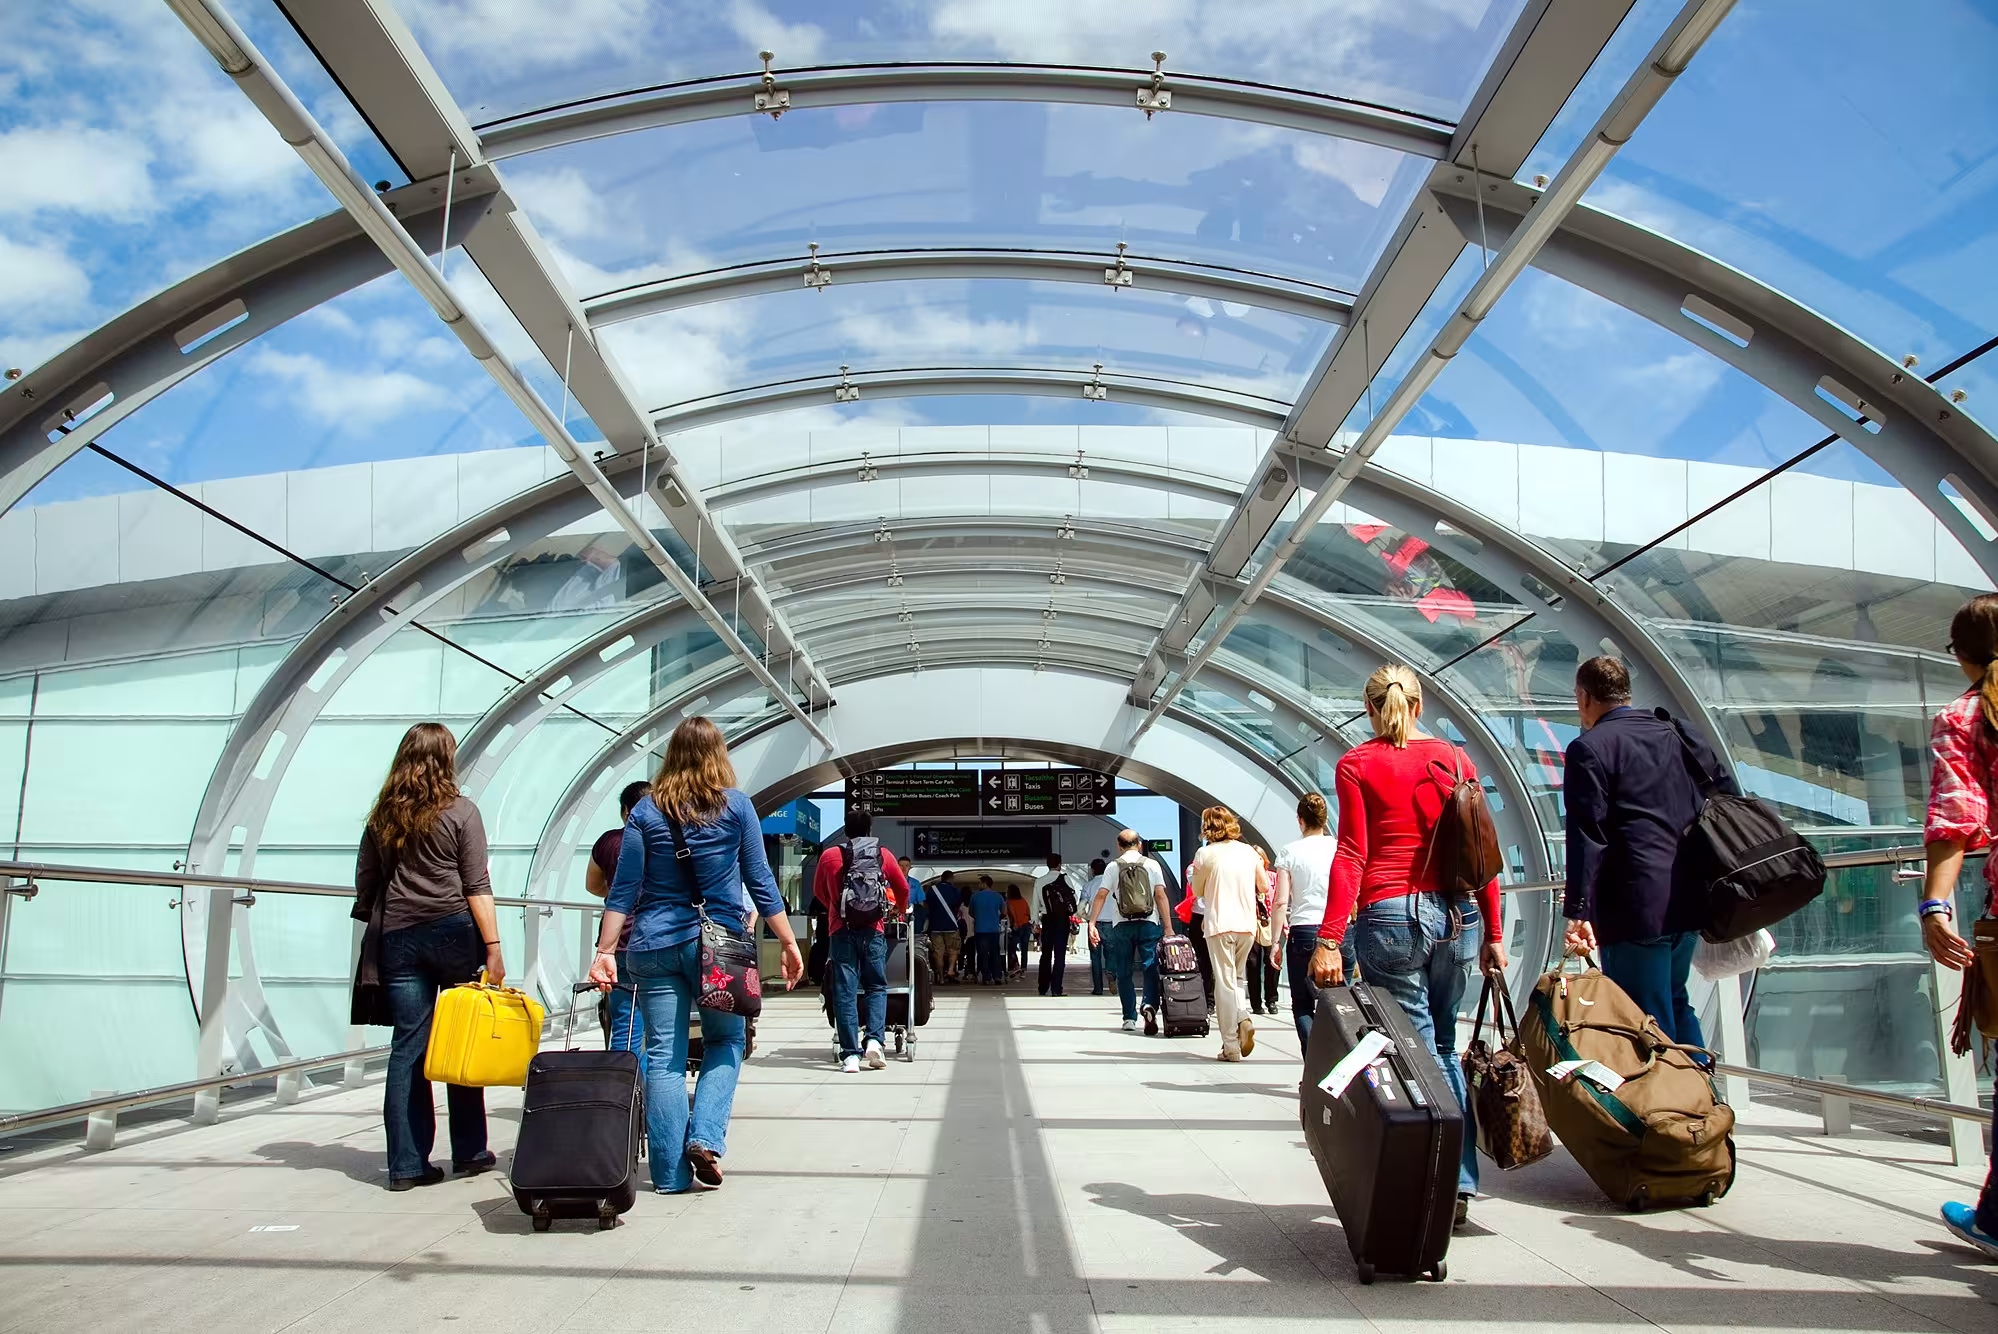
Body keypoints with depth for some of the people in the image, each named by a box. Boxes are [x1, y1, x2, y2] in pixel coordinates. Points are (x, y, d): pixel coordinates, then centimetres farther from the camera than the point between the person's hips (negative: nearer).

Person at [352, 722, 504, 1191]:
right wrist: (493, 947, -7)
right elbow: (477, 887, -8)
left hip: (397, 937, 3)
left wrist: (378, 927, 23)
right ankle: (469, 1152, 16)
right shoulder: (460, 811, -4)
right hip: (453, 933, -3)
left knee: (407, 1046, 4)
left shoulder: (382, 816, 8)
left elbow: (365, 884, 12)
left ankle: (407, 1164, 4)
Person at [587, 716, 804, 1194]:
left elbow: (623, 889, 1)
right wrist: (789, 943, 5)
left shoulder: (646, 810, 4)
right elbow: (761, 881, 0)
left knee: (663, 1057, 5)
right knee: (725, 1041, 15)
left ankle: (671, 1173, 7)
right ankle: (706, 1136, -3)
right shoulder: (735, 804, 0)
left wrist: (605, 951, 2)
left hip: (655, 947, 1)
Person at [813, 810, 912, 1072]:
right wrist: (899, 910, 36)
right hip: (873, 930, 0)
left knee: (845, 992, 2)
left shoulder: (829, 857, 5)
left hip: (842, 930, 0)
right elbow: (903, 888, 16)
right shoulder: (883, 855, 4)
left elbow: (819, 892, 20)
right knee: (876, 987, 13)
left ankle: (850, 1054, -2)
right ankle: (874, 1039, -5)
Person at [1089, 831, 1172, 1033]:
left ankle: (1129, 1018, 9)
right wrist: (1168, 927, -2)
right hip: (1148, 924, 0)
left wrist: (1092, 923, -5)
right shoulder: (1152, 865, 5)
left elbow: (1101, 896, -3)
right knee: (1150, 969, 1)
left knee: (1124, 973, 10)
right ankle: (1150, 1005, -24)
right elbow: (1161, 896, -2)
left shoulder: (1113, 867, 5)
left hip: (1122, 925, 0)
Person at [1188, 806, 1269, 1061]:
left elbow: (1197, 892, 3)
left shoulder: (1205, 854, -7)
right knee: (1236, 978, 20)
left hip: (1219, 925, -4)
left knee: (1225, 983, 1)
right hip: (1247, 925, 4)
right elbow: (1264, 887, 15)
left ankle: (1231, 1046, 0)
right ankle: (1243, 1020, -5)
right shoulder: (1249, 852, 5)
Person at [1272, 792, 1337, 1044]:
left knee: (1303, 1005, 7)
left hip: (1303, 931, -1)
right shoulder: (1341, 848, 2)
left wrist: (1276, 941, 2)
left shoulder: (1290, 852, -1)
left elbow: (1281, 902, -4)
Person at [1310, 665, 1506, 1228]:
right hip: (1459, 914, 4)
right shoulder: (1455, 759, 10)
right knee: (1443, 1047, 16)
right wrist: (1493, 934, 13)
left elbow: (1351, 855, -8)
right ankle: (1460, 1185, 14)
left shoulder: (1357, 764, 0)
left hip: (1391, 916, -4)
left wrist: (1328, 939, -10)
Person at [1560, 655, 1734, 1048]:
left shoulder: (1588, 748, -9)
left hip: (1635, 905, -7)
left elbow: (1587, 836, -16)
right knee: (1675, 1005, 24)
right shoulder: (1677, 735, 12)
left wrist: (1578, 911, -17)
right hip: (1689, 900, 7)